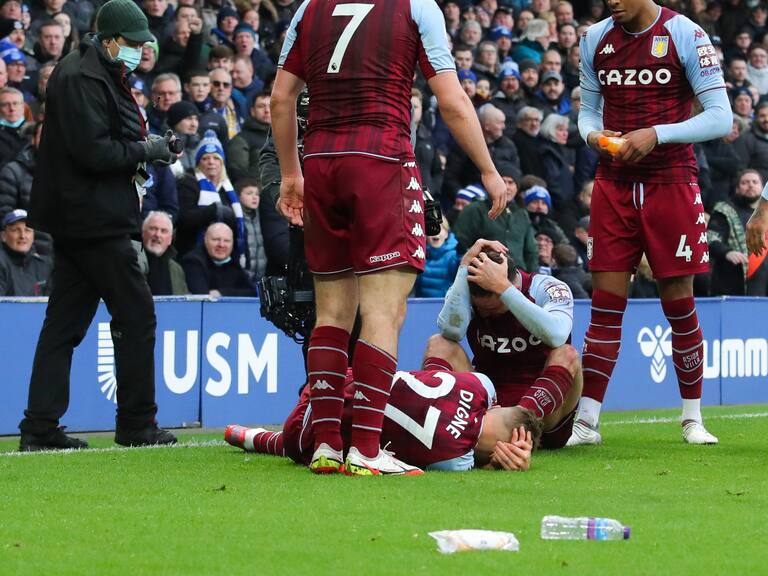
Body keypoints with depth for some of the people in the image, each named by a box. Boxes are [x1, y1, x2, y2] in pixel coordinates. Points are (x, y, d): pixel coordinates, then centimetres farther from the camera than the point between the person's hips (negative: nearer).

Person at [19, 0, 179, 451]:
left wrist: (148, 145, 7)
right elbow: (94, 153, -22)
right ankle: (136, 424, 2)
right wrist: (147, 150, -12)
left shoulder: (100, 75, 18)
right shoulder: (82, 79, -15)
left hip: (75, 222, 11)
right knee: (136, 315, -3)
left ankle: (41, 427, 6)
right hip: (95, 221, -11)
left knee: (65, 321, 7)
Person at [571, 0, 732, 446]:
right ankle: (586, 422, 1)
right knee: (606, 303, -1)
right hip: (614, 186, 3)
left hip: (671, 184, -3)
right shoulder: (596, 40, 7)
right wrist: (593, 134, -7)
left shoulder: (686, 36, -8)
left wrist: (656, 134, -19)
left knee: (679, 302, 3)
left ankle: (693, 418, 16)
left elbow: (721, 117, -9)